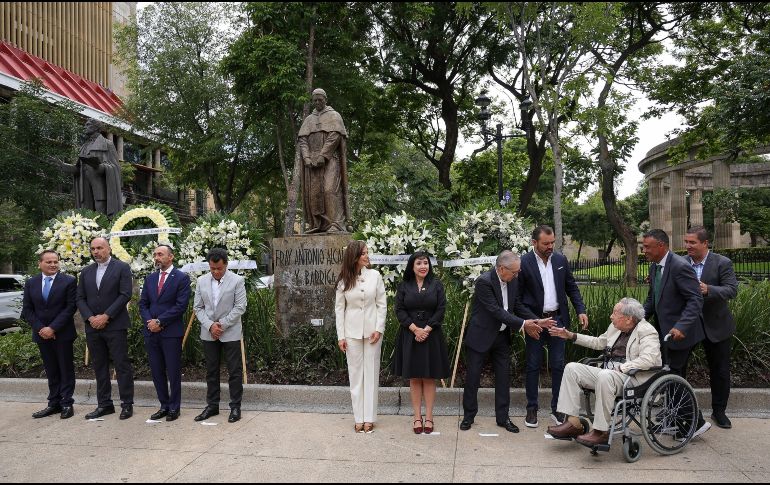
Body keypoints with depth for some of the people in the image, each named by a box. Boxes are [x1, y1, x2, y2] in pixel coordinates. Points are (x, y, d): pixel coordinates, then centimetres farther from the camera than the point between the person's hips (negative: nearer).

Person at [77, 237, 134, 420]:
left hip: (115, 325, -5)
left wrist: (106, 316, -14)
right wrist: (90, 318, -6)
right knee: (99, 367, 10)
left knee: (122, 365, -1)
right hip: (93, 327, 5)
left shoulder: (122, 267, -3)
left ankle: (127, 404, 7)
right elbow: (80, 298, 10)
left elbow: (125, 295, -10)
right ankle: (104, 404, 20)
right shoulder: (86, 271, 13)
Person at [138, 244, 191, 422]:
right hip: (151, 332, 5)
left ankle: (174, 407, 15)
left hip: (171, 332, -5)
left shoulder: (182, 278, -5)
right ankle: (164, 405, 23)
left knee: (173, 372, 3)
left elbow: (181, 306, -12)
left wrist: (159, 321, -13)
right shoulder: (150, 278, 13)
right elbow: (143, 304, 11)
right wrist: (149, 322, -6)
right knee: (157, 372, 11)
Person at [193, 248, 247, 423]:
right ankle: (212, 406, 23)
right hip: (209, 334, 4)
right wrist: (210, 325, -9)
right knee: (211, 371, 12)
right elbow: (198, 308, 5)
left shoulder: (237, 281, -7)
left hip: (231, 333, -3)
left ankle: (235, 407, 12)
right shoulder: (201, 281, 3)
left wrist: (222, 324, -13)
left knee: (234, 371, 2)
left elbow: (240, 307, -9)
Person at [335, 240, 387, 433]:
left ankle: (369, 418, 14)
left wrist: (379, 329, -8)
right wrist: (340, 336, -2)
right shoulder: (343, 280, -1)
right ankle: (359, 418, 16)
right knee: (355, 374, 6)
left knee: (371, 373, 5)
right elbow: (339, 308, 2)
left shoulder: (375, 275, -2)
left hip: (372, 330, 0)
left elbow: (382, 304, 0)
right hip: (352, 332, 0)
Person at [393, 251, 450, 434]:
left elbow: (441, 309, -2)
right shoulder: (404, 286, 4)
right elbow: (399, 310, -2)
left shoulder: (436, 285, 3)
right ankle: (417, 417, 12)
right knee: (414, 378, 5)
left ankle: (429, 417, 11)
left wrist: (426, 329, -11)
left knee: (429, 377, 4)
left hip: (431, 335, 0)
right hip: (409, 336, 1)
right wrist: (415, 329, -12)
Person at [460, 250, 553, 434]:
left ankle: (503, 417, 22)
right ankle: (469, 415, 21)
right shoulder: (484, 281, -24)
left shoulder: (513, 281, -1)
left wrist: (536, 321, -6)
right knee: (473, 377, 6)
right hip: (480, 336, -6)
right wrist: (523, 324, -25)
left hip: (502, 336, 6)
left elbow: (517, 305, 8)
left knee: (503, 377, 10)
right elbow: (496, 311, -26)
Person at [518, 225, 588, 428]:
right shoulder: (524, 263, -9)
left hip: (557, 319, 3)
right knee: (533, 366, 5)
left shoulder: (560, 260, 5)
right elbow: (517, 296, -5)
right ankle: (532, 409, 16)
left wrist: (581, 310, 0)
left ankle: (557, 409, 18)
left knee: (558, 366, 6)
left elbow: (571, 287, 11)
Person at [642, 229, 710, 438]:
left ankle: (696, 422, 9)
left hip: (681, 332, -9)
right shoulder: (654, 266, 7)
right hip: (665, 330, 9)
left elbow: (695, 300, -23)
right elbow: (652, 298, 15)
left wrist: (681, 327, -33)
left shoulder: (680, 266, -20)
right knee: (674, 376, 16)